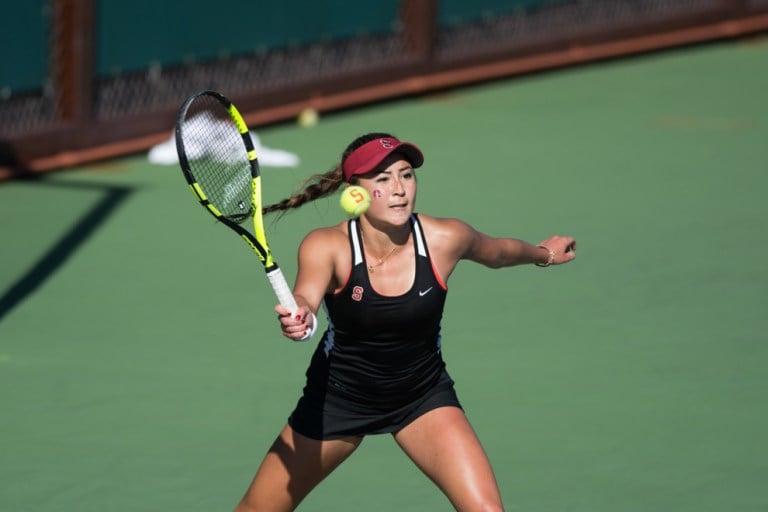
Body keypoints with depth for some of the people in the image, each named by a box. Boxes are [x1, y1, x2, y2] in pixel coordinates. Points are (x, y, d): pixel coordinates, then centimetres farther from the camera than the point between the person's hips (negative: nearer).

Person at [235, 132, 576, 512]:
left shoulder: (445, 239, -18)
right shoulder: (327, 246, -24)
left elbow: (496, 252, 5)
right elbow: (306, 299, -44)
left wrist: (543, 253, 23)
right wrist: (299, 319, -67)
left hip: (423, 395, 1)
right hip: (339, 396, -1)